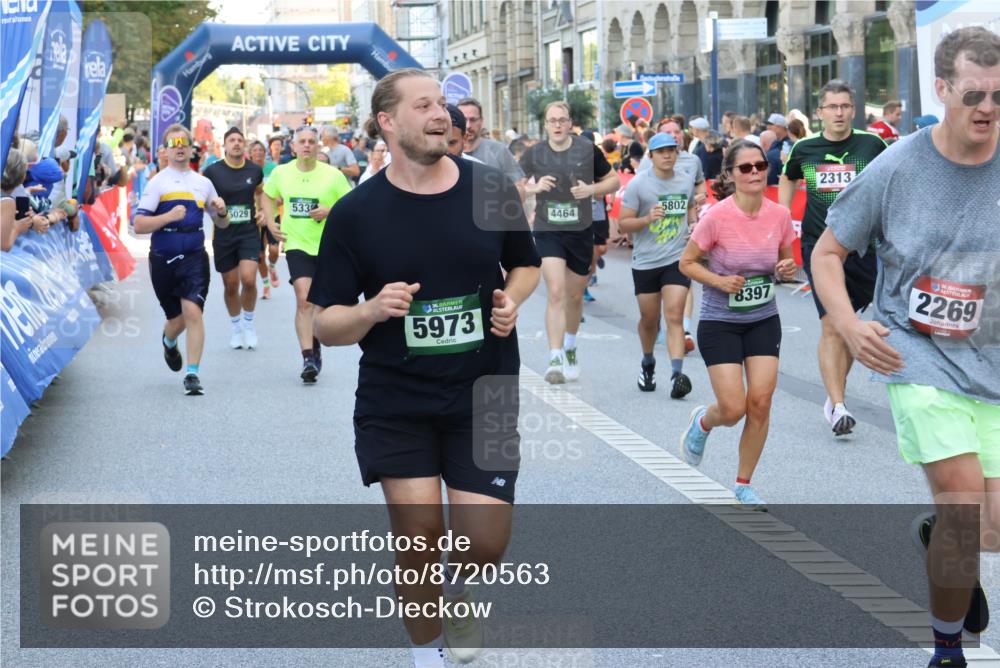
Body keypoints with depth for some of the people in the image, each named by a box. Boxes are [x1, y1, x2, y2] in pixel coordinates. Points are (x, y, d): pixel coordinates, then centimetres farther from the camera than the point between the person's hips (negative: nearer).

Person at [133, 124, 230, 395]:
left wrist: (222, 212, -3)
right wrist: (169, 216, -21)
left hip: (194, 257, 1)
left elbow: (222, 223, 20)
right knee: (177, 319, 9)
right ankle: (169, 342, 46)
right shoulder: (157, 182, 0)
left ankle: (193, 374, -13)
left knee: (192, 311, -18)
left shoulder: (203, 183, 11)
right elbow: (139, 225, -8)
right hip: (163, 259, -1)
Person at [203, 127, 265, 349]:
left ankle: (248, 322, 8)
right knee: (230, 285, 8)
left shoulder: (255, 170, 1)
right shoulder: (213, 171, -6)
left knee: (248, 279, -16)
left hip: (249, 232, 0)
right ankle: (236, 327, 29)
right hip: (223, 234, 0)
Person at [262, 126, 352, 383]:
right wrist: (271, 222, 7)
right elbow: (267, 196, 21)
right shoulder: (281, 173, 1)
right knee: (304, 299, -16)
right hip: (296, 245, 0)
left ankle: (315, 347, 36)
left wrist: (329, 211, -18)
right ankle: (309, 359, -18)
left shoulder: (333, 175, -6)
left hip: (328, 247, 0)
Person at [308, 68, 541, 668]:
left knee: (485, 543, -2)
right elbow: (326, 324, -4)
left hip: (483, 398, 1)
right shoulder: (355, 213, -7)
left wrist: (513, 299, -8)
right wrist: (372, 310, -24)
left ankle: (459, 587, 37)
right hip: (395, 404, -1)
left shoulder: (492, 189, -3)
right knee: (419, 539, -3)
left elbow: (526, 265, 14)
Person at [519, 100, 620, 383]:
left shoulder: (588, 150, -2)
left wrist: (592, 189, -12)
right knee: (555, 292, -17)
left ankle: (569, 347, 38)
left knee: (575, 296, 14)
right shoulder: (533, 154, -2)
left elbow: (613, 181, 6)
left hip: (581, 232, 2)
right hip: (548, 231, -1)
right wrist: (534, 187, -13)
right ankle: (555, 359, -17)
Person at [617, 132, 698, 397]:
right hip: (645, 261, -1)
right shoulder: (638, 184, -6)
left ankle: (677, 373, -22)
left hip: (677, 259, 1)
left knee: (674, 317, -13)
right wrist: (648, 218, -22)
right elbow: (623, 223, -6)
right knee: (649, 319, 12)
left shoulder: (686, 181, 6)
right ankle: (648, 364, 39)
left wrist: (694, 222, 6)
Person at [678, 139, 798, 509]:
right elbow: (687, 263, -7)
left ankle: (743, 485, 13)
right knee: (733, 410, -8)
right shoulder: (717, 217, -18)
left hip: (764, 320, 3)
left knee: (760, 402, -5)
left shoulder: (780, 215, -7)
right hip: (719, 322, -3)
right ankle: (702, 422, 31)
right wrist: (718, 281, -23)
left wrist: (787, 270, -13)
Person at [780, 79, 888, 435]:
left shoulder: (872, 145, -2)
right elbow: (788, 178, 24)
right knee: (831, 326, -11)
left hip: (862, 246, 1)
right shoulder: (804, 149, 3)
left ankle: (835, 395, 27)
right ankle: (838, 407, -13)